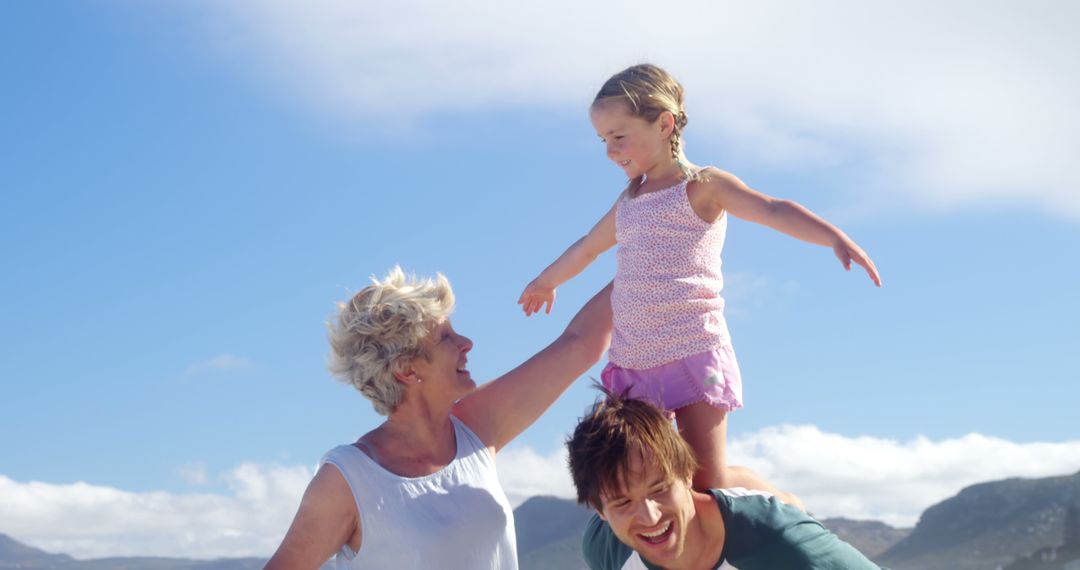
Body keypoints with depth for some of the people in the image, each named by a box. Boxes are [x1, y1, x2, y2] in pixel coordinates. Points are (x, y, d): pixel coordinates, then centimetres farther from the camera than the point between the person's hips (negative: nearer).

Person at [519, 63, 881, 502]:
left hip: (693, 353, -6)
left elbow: (773, 210, -18)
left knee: (709, 481, -5)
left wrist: (835, 238, -35)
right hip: (632, 362, 6)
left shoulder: (702, 187, -2)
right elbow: (586, 250, 37)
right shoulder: (628, 202, 18)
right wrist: (545, 281, 53)